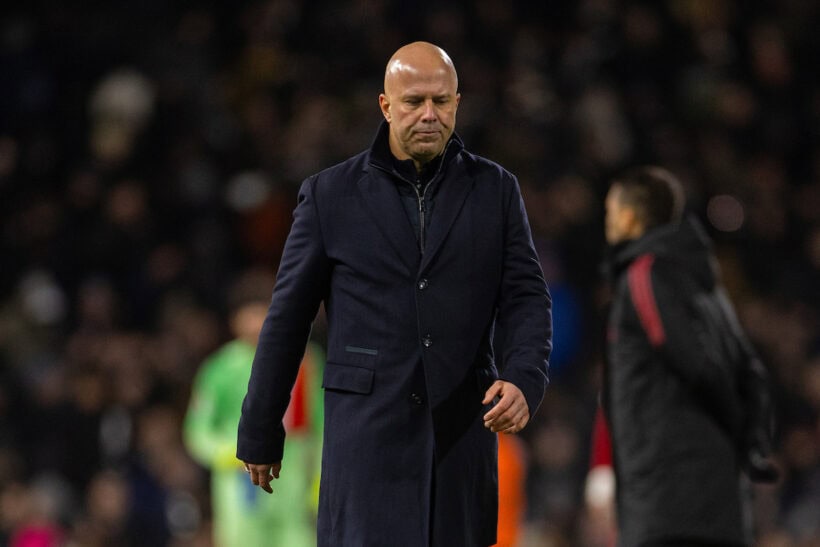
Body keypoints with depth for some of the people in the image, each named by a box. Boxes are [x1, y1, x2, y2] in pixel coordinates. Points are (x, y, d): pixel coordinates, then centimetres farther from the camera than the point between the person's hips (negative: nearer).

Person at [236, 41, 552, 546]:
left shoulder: (496, 190, 7)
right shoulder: (330, 195, 3)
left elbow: (526, 297, 2)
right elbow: (288, 317, 6)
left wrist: (524, 380, -18)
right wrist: (260, 432, 8)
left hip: (461, 431, 2)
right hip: (368, 427, -2)